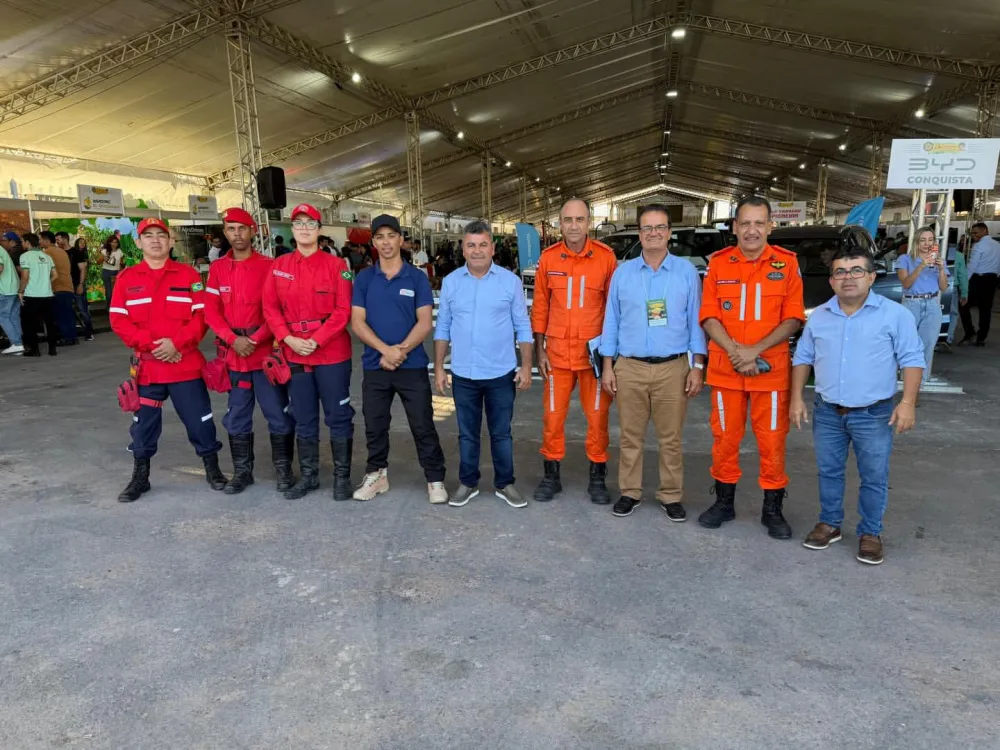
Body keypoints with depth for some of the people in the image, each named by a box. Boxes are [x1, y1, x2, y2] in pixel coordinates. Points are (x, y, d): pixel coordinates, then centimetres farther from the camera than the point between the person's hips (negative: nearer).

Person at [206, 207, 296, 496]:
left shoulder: (268, 266, -3)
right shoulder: (217, 269, 7)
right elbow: (211, 311, 3)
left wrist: (256, 339, -16)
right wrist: (233, 339, -12)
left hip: (267, 352, -3)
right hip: (234, 353, 3)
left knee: (278, 413, 2)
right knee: (237, 415, 11)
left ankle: (283, 468, 16)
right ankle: (242, 471, 23)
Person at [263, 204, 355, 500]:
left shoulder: (336, 265, -4)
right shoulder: (278, 266, 6)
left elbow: (343, 310, -9)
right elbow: (270, 308, 4)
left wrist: (316, 340, -17)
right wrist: (288, 338, -10)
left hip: (332, 353, -3)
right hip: (294, 354, 4)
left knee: (338, 416, 3)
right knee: (303, 419, 13)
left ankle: (342, 476, 16)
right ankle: (309, 475, 26)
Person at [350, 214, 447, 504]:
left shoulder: (417, 278, 1)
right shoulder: (364, 279, 4)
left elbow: (424, 323, -5)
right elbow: (357, 322, -3)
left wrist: (401, 350, -17)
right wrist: (385, 350, -16)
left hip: (413, 366, -2)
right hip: (375, 366, 2)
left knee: (423, 426, 2)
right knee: (375, 425, 12)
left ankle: (435, 480, 14)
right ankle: (376, 474, 30)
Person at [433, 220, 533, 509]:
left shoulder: (510, 281, -3)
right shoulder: (451, 282, 2)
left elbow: (522, 327, 0)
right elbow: (443, 328, 5)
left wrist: (526, 366, -6)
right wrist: (439, 367, 1)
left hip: (501, 373, -1)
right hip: (463, 374, 1)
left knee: (501, 433, 10)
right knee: (467, 433, 13)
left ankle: (504, 483, 25)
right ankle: (468, 483, 28)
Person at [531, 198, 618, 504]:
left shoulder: (606, 256, -4)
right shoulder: (548, 257, 0)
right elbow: (540, 307, 5)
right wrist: (539, 350, 2)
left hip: (595, 351, -1)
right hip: (557, 351, 1)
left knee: (597, 416, 7)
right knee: (553, 415, 8)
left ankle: (598, 477, 22)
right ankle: (551, 475, 23)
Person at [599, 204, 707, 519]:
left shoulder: (687, 272, 3)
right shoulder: (622, 272, 6)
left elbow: (695, 321, 4)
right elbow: (611, 321, 8)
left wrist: (698, 367, -2)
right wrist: (608, 366, 3)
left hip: (673, 369, -1)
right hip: (629, 368, 1)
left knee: (671, 438, 7)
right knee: (630, 436, 9)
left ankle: (671, 496, 21)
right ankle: (629, 492, 22)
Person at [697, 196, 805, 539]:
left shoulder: (787, 263, -1)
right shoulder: (718, 262, 2)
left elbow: (793, 319, -4)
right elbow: (709, 317, 0)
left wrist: (755, 350, -15)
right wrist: (734, 350, -15)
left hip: (771, 369, -1)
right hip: (725, 369, 1)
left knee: (772, 440, 5)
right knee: (725, 437, 10)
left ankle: (772, 508, 20)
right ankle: (724, 501, 25)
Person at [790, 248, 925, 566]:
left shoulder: (895, 314, -5)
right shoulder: (818, 317, 5)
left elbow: (911, 359, -5)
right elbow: (803, 358, 12)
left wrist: (908, 402, -13)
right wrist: (796, 397, 4)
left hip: (874, 414, -3)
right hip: (827, 412, 3)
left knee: (874, 477, 5)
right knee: (828, 471, 13)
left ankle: (870, 533, 22)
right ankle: (829, 523, 30)